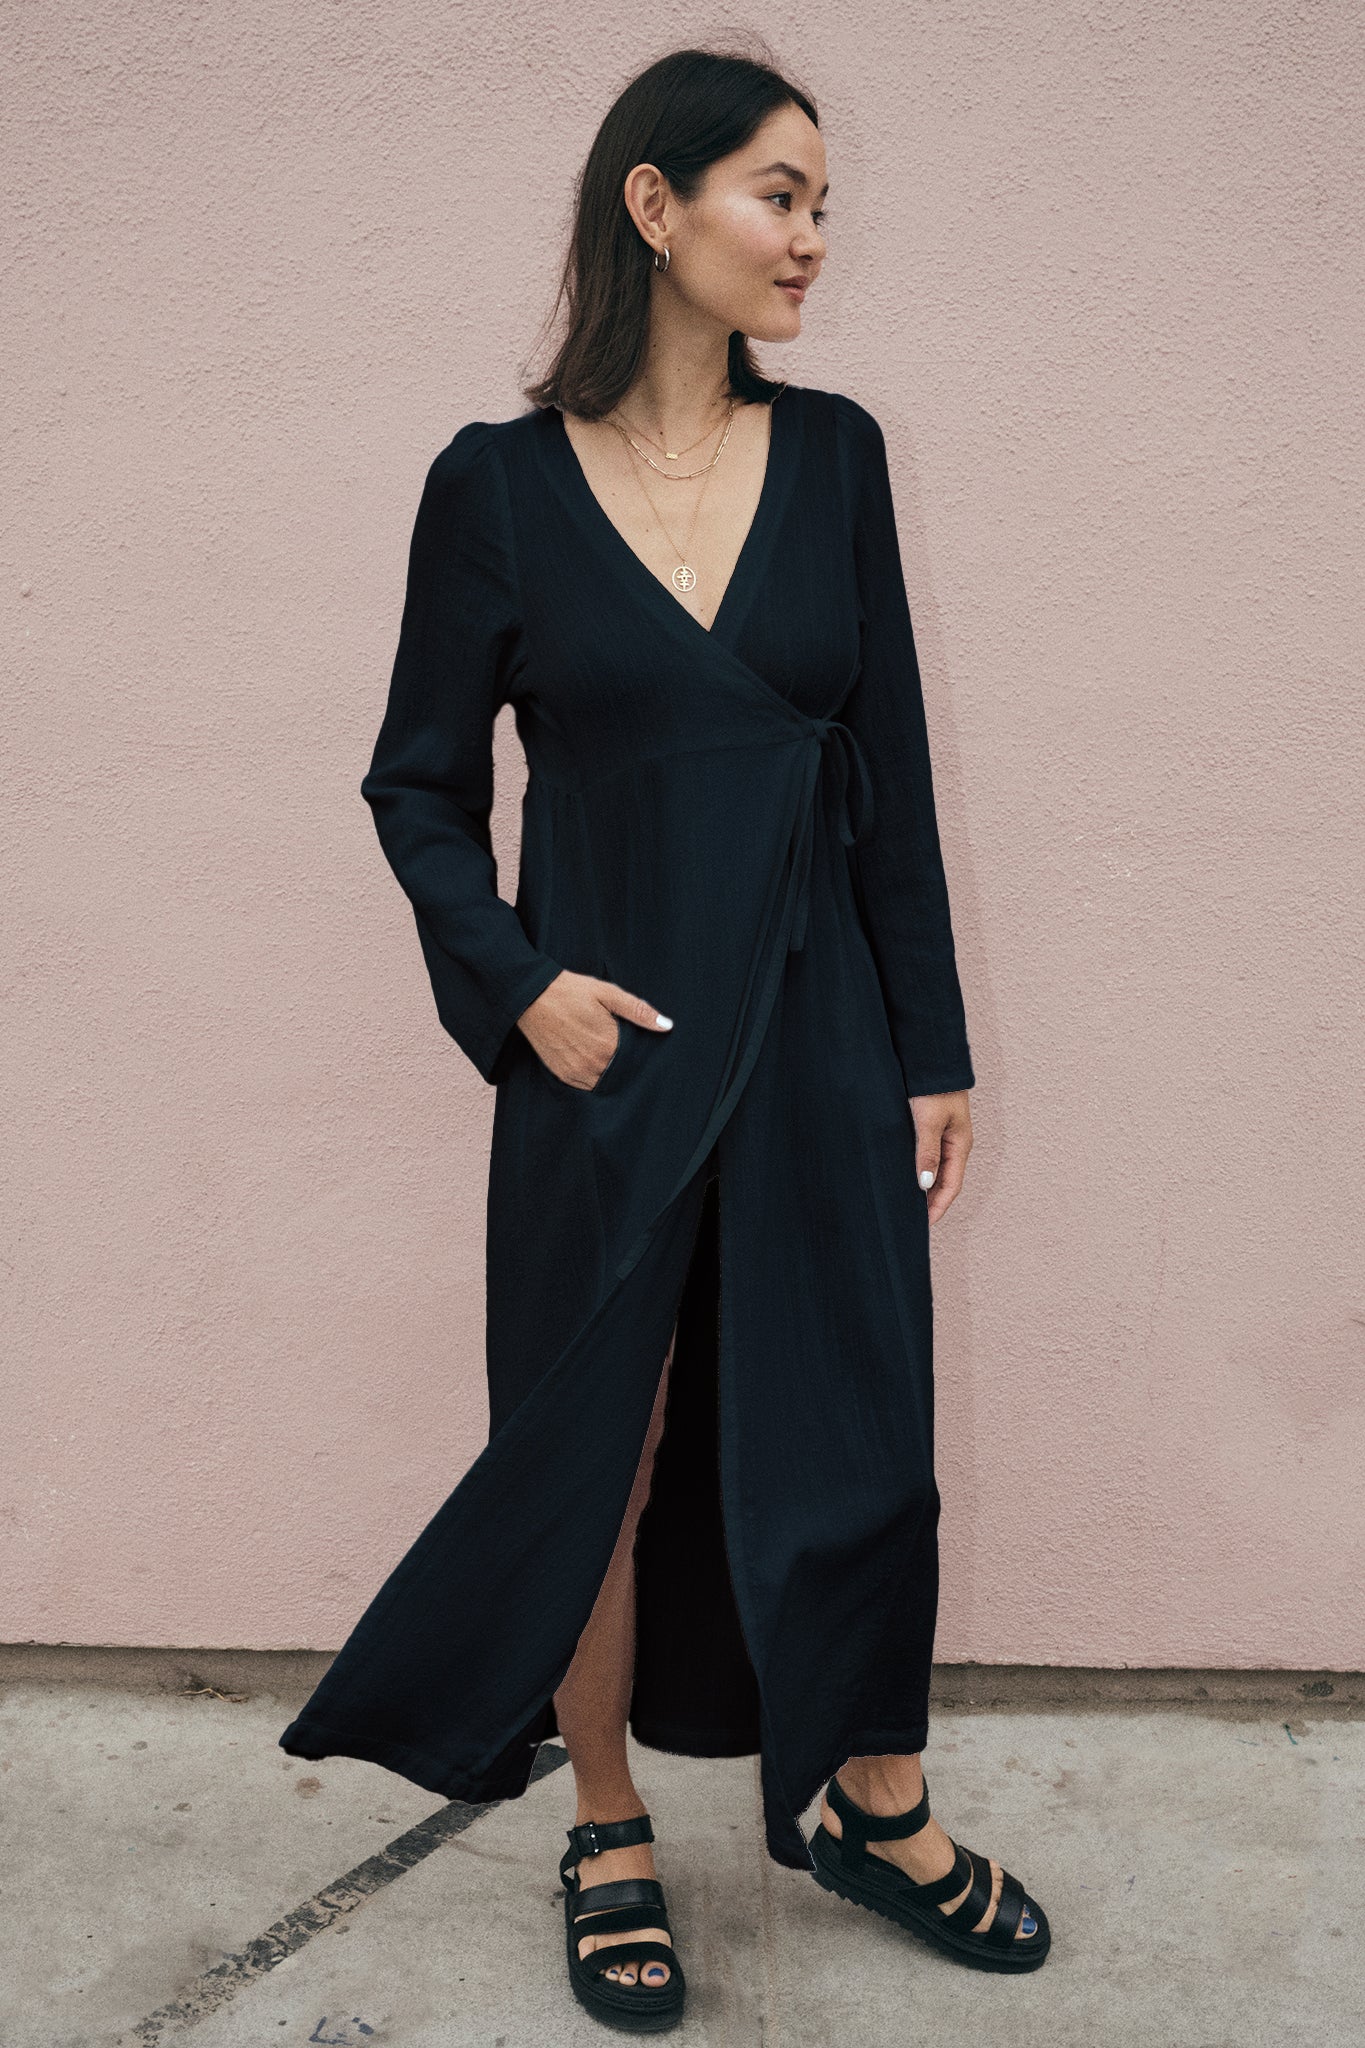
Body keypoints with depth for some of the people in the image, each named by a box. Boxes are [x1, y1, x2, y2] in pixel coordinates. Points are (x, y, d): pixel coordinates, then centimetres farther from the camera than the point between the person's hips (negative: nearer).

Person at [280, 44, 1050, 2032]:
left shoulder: (831, 452, 4)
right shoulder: (501, 482, -3)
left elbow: (890, 771, 5)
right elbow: (420, 782, 4)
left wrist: (934, 1049, 3)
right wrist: (519, 986, -10)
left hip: (816, 1028, 3)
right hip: (609, 1041, -2)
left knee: (859, 1425, 10)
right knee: (601, 1453, 9)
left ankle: (870, 1806, 35)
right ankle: (610, 1837, 32)